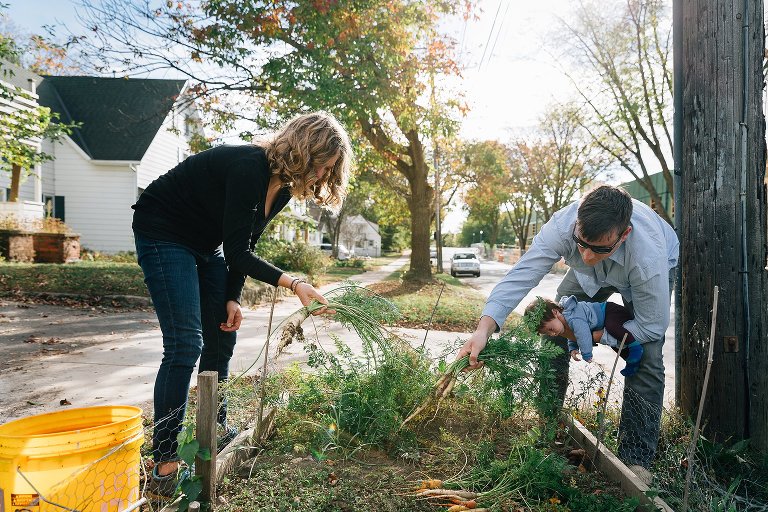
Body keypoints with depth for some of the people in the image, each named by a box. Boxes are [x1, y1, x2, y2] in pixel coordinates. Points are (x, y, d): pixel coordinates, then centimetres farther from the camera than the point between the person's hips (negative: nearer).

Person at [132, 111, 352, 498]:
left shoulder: (282, 186, -4)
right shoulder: (249, 167, -30)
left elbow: (244, 246, 2)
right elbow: (236, 252, -29)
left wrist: (232, 298, -4)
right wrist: (292, 283, -36)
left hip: (206, 243, 9)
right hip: (163, 232, -9)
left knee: (221, 339, 7)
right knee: (185, 344, -16)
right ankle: (165, 462, -6)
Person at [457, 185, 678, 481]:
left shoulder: (649, 258, -44)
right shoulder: (561, 226, -40)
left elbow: (652, 327, -30)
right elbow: (519, 277, -41)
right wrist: (484, 329, -54)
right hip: (592, 276, 3)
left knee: (646, 357, -19)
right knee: (554, 337, -7)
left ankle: (636, 460, -4)